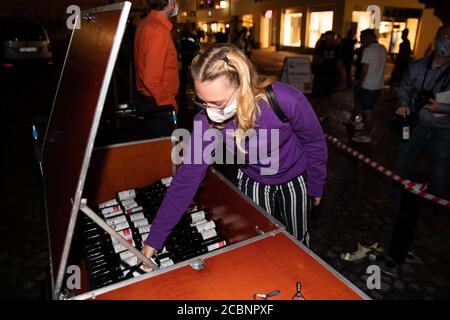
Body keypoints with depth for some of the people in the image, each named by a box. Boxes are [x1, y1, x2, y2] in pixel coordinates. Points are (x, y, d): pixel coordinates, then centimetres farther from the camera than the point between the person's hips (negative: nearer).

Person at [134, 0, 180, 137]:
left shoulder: (145, 23, 10)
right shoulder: (159, 30, -19)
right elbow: (151, 79, -25)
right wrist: (168, 103, -12)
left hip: (149, 100, 9)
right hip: (159, 105, -9)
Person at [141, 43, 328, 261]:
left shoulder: (286, 101, -37)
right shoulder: (207, 120, -29)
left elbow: (315, 142, -17)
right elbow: (187, 178, -23)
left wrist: (316, 185, -2)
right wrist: (154, 239, -20)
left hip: (294, 178, 0)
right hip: (252, 181, 1)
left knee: (297, 239, 21)